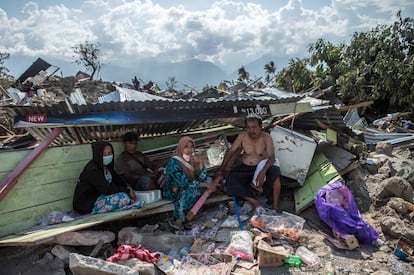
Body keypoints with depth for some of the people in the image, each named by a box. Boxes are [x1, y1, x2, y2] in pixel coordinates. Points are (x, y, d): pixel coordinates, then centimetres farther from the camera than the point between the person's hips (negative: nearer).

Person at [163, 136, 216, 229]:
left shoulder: (193, 159, -1)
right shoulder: (174, 163, -23)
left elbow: (202, 178, -5)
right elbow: (185, 183, -27)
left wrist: (200, 163, -20)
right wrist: (205, 185, -25)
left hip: (187, 187, 8)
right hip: (174, 192, -8)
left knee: (208, 180, -8)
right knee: (194, 190, -32)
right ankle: (180, 218, -22)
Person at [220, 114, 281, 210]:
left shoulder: (266, 137, -14)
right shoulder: (242, 136, -6)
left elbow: (271, 157, -24)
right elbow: (231, 151, 1)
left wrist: (263, 171, -42)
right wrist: (221, 169, 0)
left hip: (262, 166, -2)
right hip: (245, 168, 3)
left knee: (275, 172, -36)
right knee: (230, 179, -26)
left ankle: (275, 205, -23)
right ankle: (254, 202, -33)